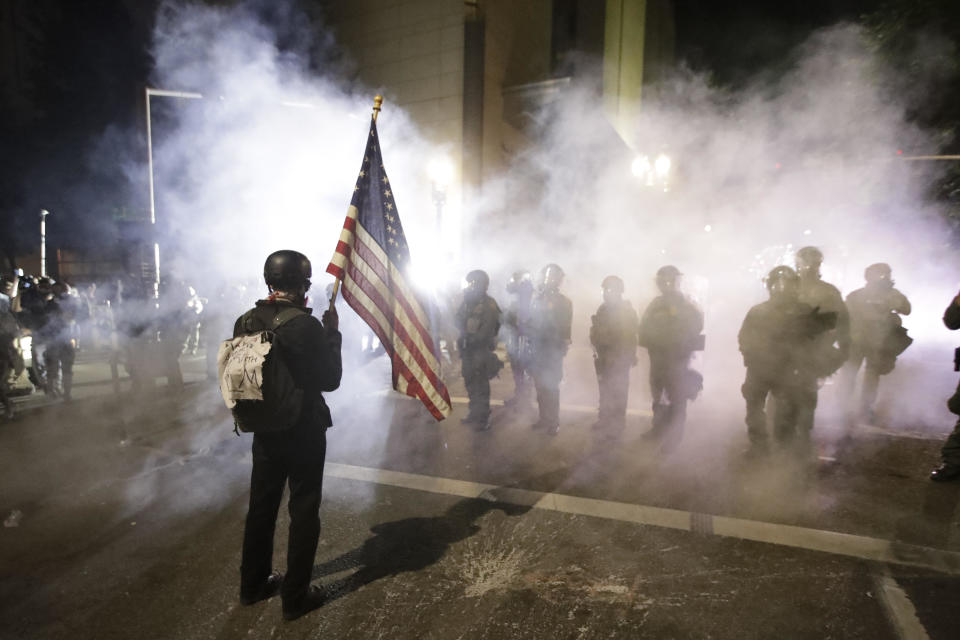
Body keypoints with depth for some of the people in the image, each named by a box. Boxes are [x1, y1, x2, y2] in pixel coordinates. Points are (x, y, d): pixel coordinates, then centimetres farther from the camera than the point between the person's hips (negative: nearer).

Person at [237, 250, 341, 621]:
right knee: (303, 511, 8)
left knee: (261, 505, 20)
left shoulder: (245, 322, -2)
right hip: (304, 430, -6)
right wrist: (332, 333, -7)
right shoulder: (307, 325, -22)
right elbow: (330, 380, -13)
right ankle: (295, 596, 20)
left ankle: (253, 584, 36)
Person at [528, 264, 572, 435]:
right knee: (540, 386, 10)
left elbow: (564, 327, -6)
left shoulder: (564, 302, -1)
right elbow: (532, 321, 10)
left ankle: (554, 422, 9)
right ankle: (544, 418, 23)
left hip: (553, 350, -4)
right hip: (537, 348, 4)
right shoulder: (537, 298, 9)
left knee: (551, 387, -2)